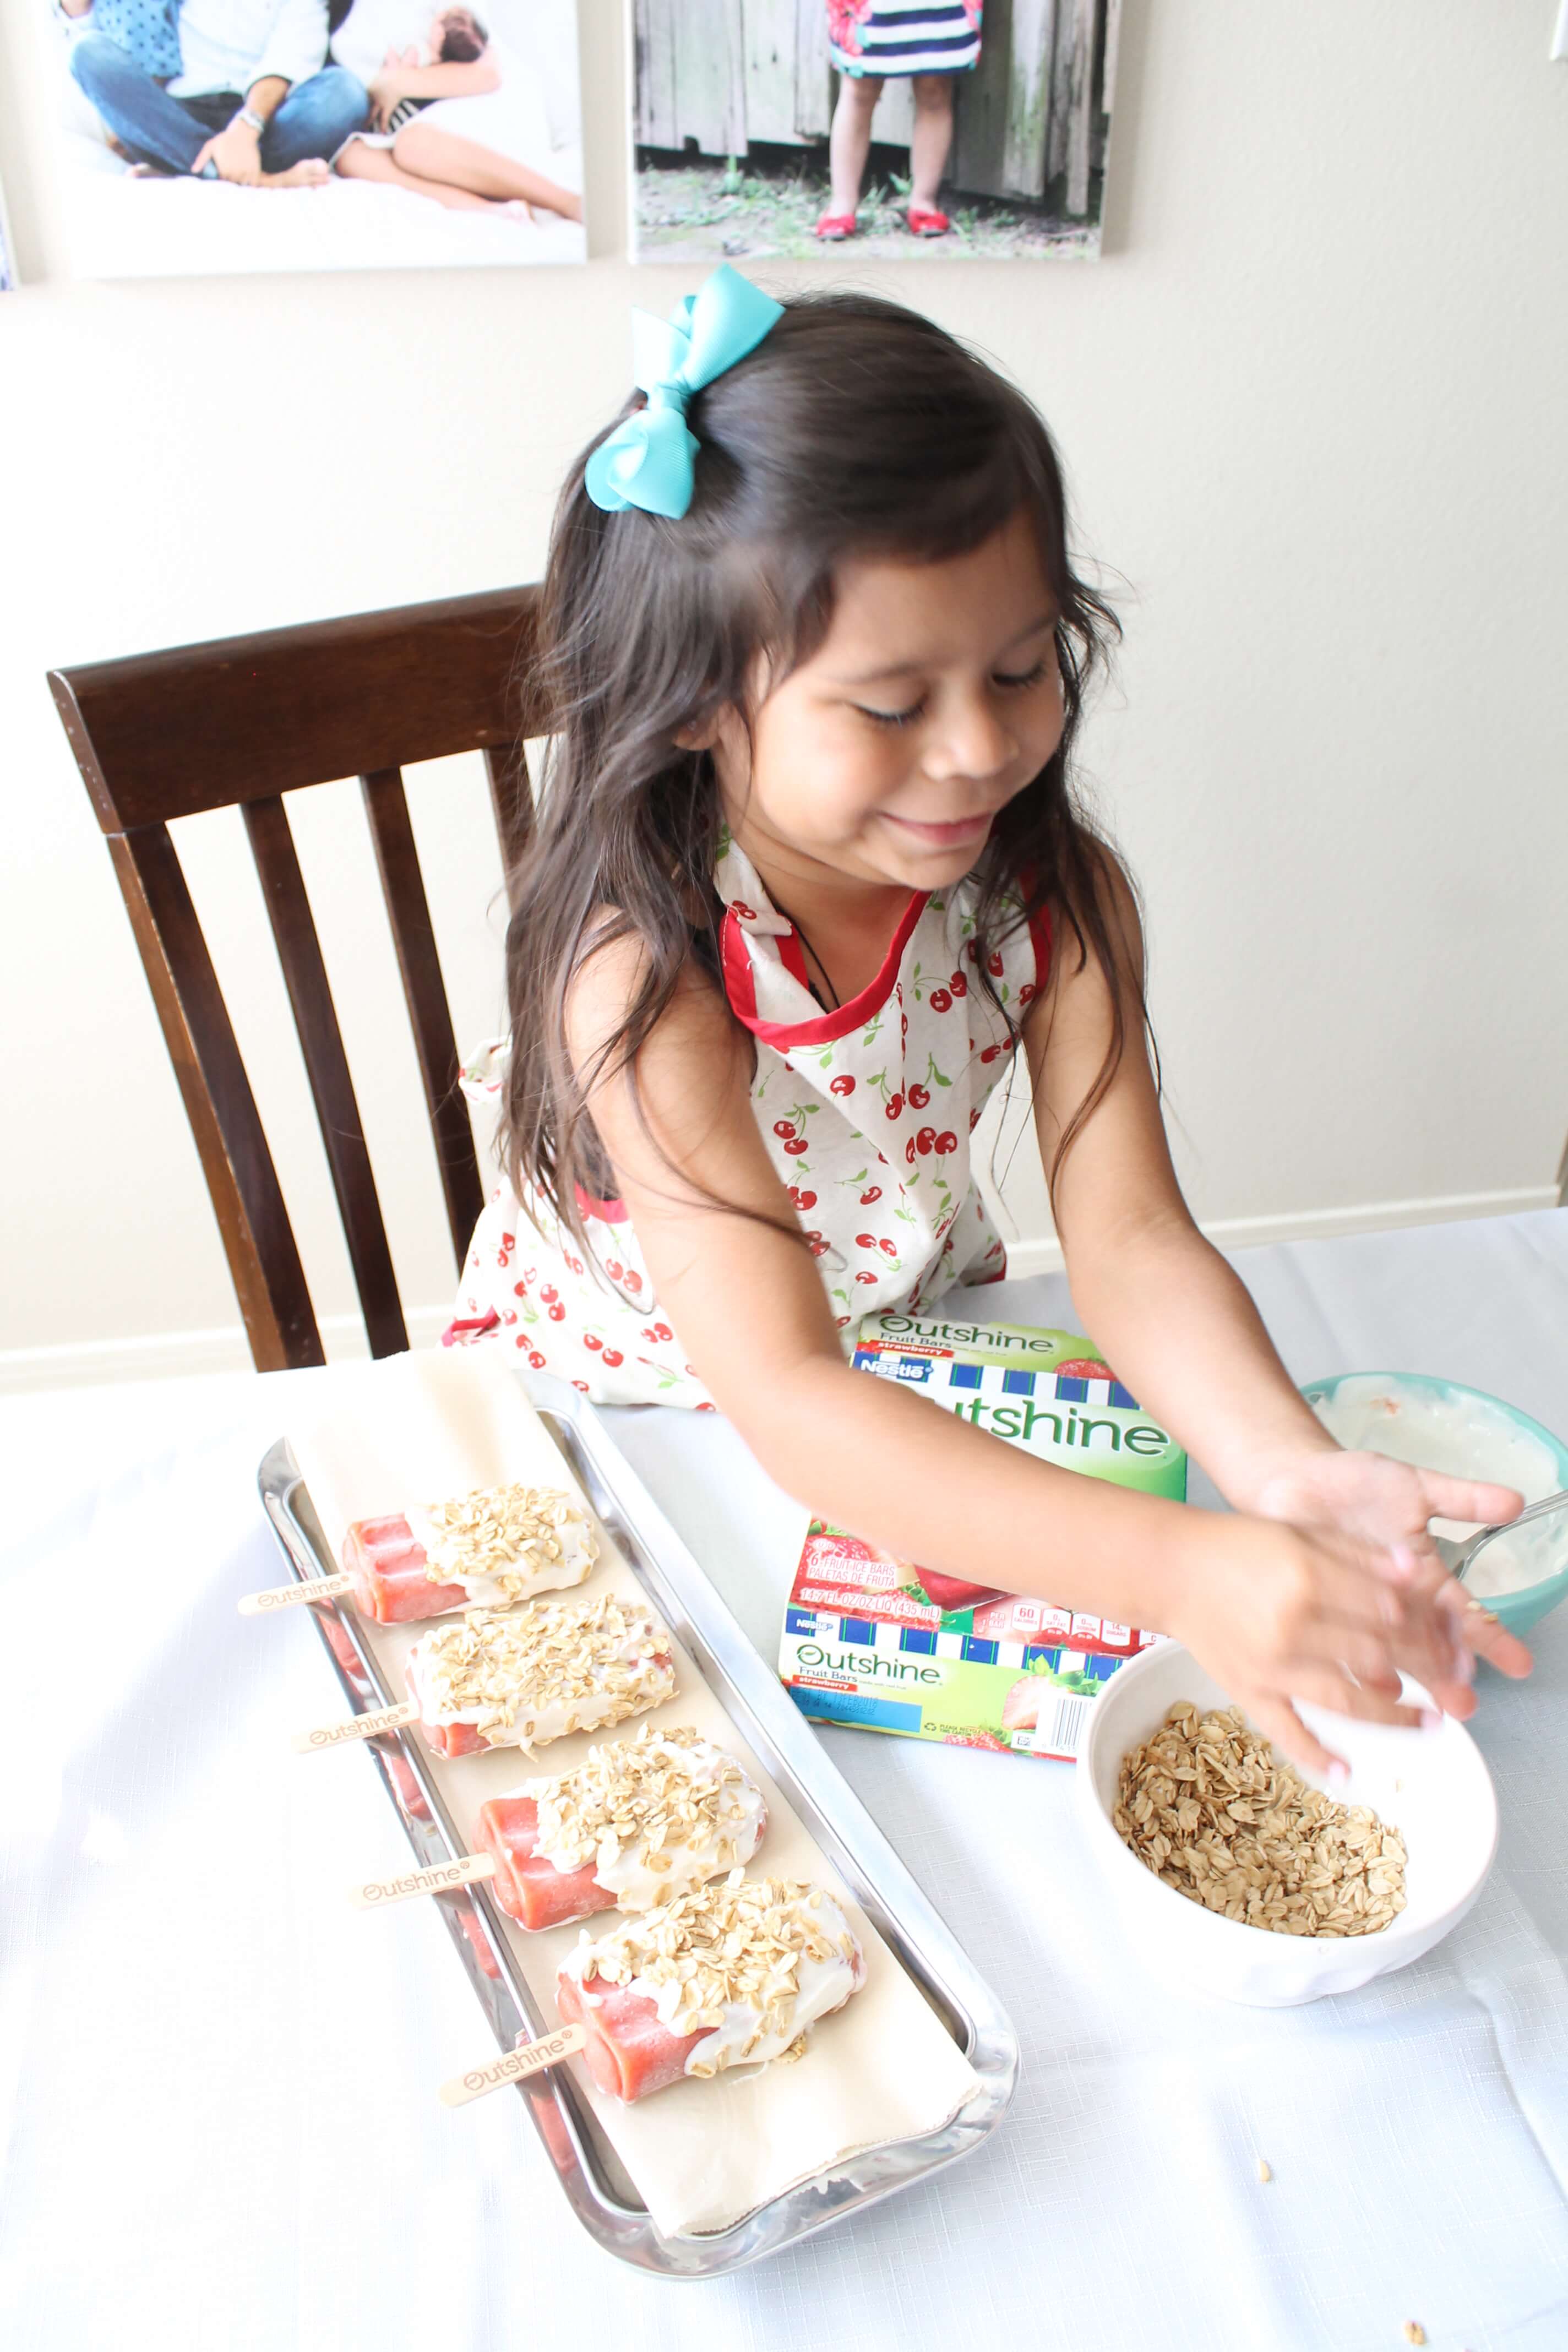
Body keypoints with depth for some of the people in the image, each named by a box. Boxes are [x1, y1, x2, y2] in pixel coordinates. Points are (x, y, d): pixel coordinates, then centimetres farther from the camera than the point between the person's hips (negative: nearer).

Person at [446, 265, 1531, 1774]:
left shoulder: (1055, 899, -16)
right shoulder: (640, 972, -32)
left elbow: (1130, 1241, -19)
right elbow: (784, 1401, -37)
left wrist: (1285, 1469, -39)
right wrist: (1182, 1568, -47)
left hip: (926, 1382, 4)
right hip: (616, 1412, -3)